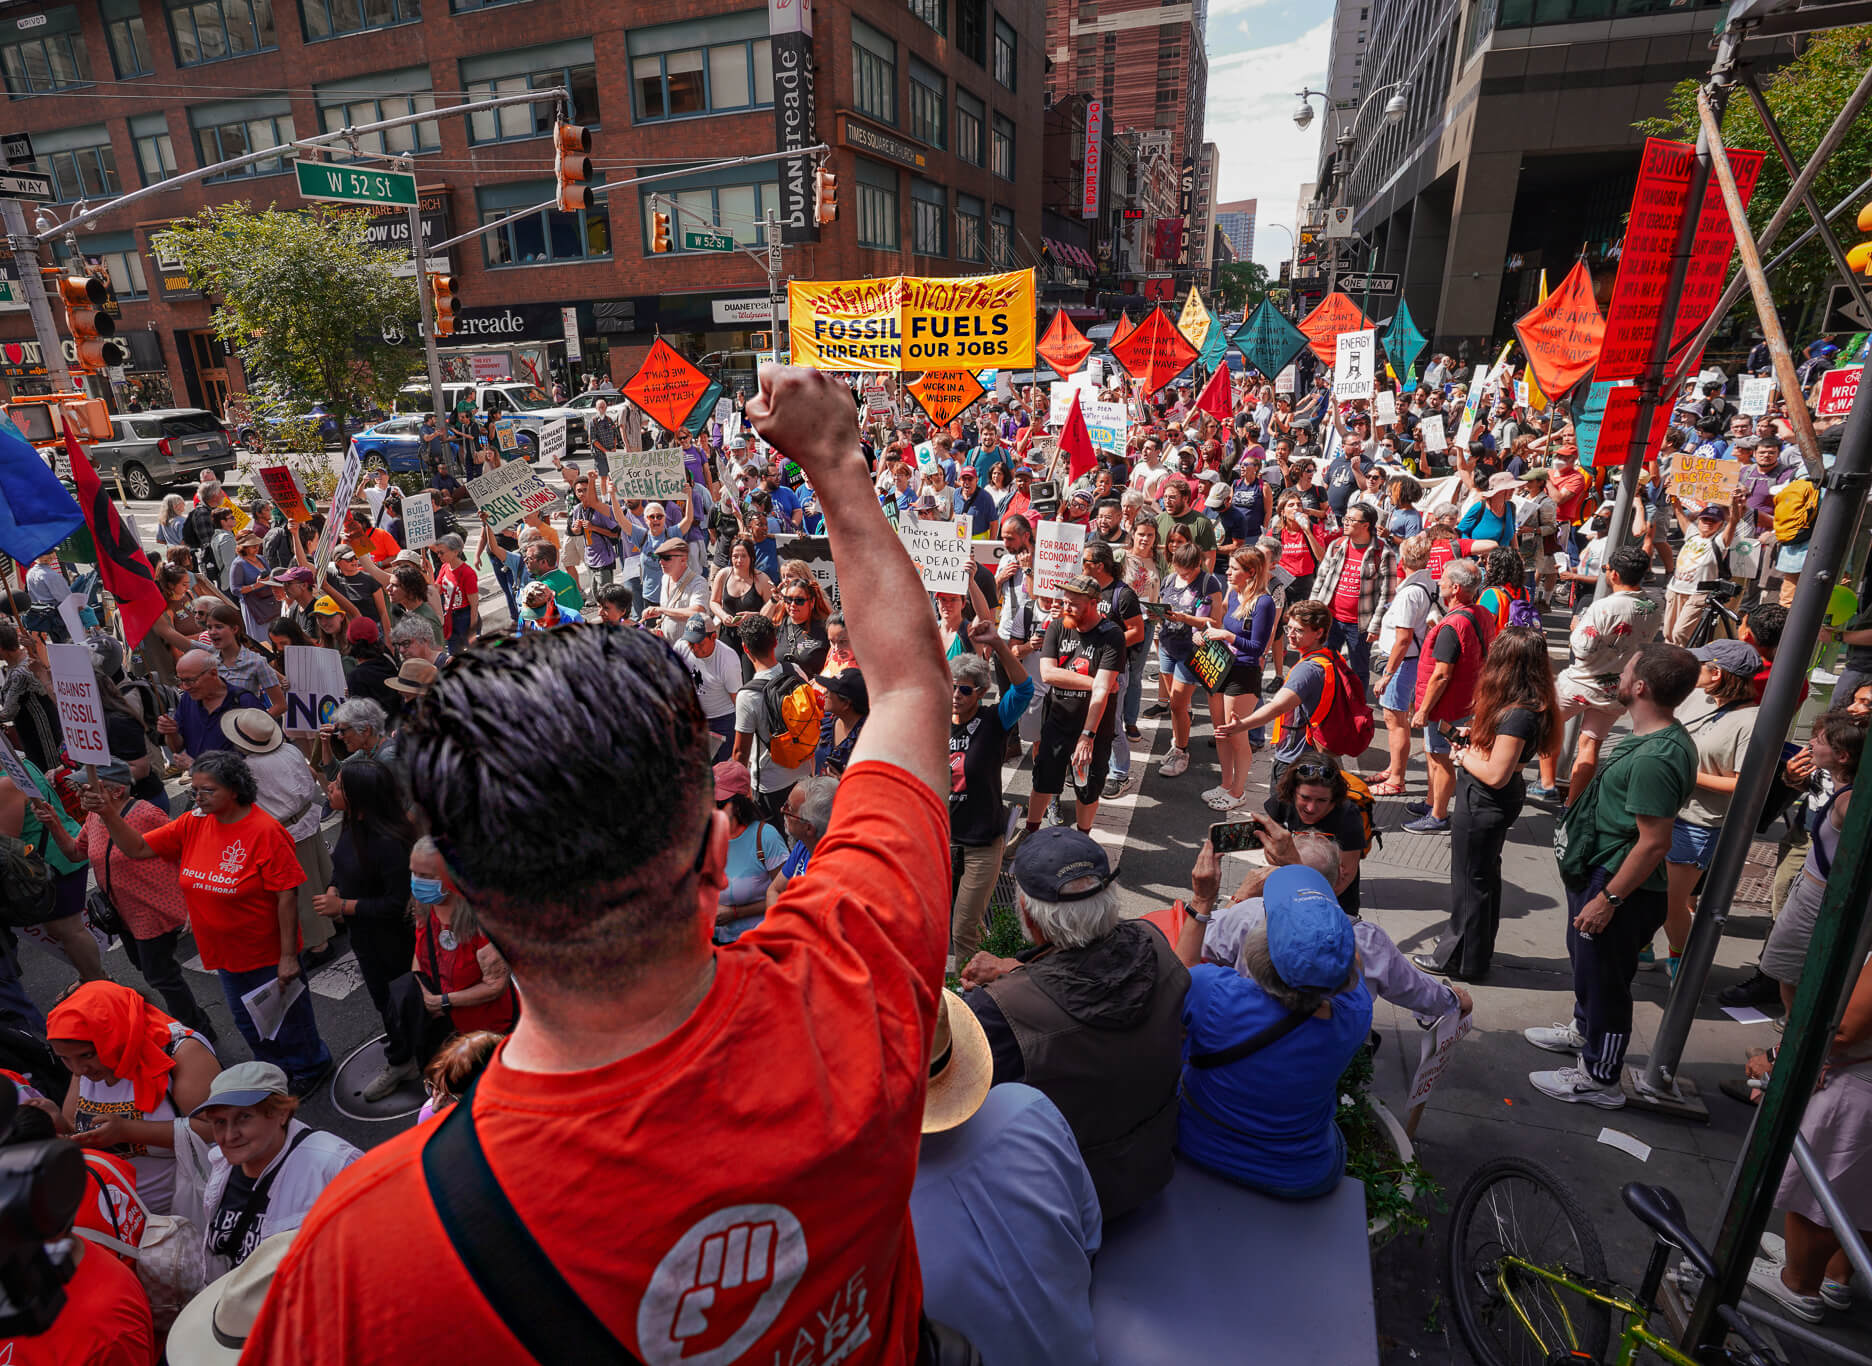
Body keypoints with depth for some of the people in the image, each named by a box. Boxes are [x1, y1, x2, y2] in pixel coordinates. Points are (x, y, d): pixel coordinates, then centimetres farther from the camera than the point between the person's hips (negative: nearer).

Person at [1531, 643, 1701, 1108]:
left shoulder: (1654, 759, -29)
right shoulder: (1665, 739, 4)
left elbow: (1654, 842, -28)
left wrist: (1608, 899, -22)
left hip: (1617, 885, -10)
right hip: (1597, 873, 10)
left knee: (1604, 980, 7)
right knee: (1586, 961, 28)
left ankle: (1598, 1078, 24)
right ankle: (1583, 1031, 50)